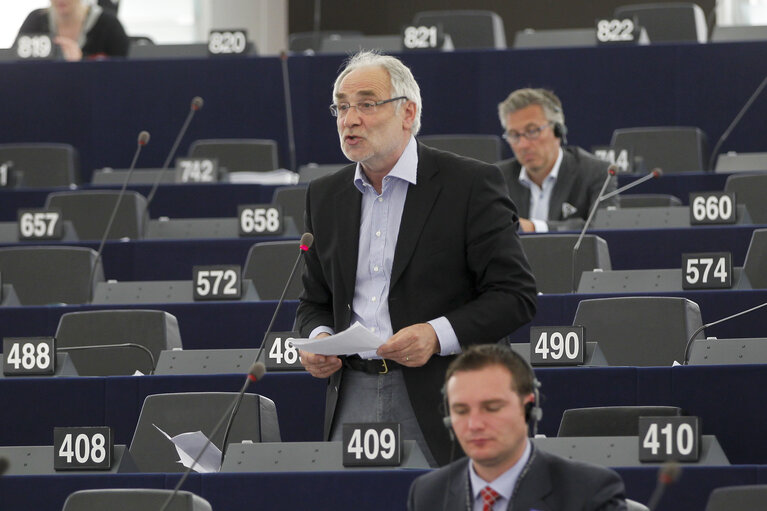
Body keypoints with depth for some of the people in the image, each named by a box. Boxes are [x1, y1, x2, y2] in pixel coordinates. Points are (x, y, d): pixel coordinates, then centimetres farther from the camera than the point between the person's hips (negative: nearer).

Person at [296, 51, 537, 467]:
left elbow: (515, 295, -5)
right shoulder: (325, 195, 14)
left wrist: (438, 335, -19)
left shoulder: (471, 184, -3)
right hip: (352, 398, 4)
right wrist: (317, 338, -1)